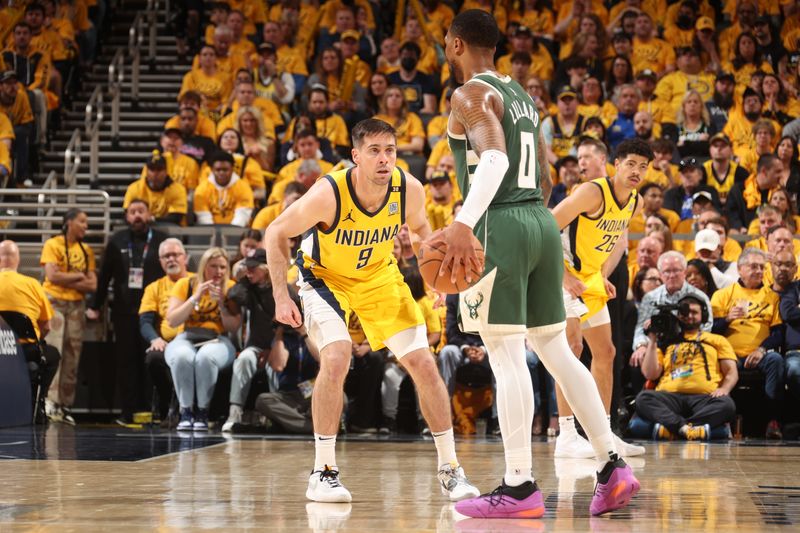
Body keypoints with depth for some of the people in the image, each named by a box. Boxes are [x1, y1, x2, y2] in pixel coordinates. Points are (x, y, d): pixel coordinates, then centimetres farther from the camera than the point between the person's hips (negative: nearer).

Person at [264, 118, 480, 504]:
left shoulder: (409, 189, -22)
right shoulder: (329, 194, -32)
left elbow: (419, 226, 3)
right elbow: (276, 233, -17)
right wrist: (280, 296, -22)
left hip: (379, 276, 4)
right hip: (325, 276, -4)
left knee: (423, 363, -3)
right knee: (337, 357, -26)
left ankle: (449, 468, 11)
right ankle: (323, 472, -13)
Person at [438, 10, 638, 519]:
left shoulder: (472, 94, -6)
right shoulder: (522, 95, 20)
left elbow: (494, 157, -23)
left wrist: (464, 223, -31)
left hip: (501, 225, -8)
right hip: (542, 222, 8)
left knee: (507, 357, -7)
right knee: (556, 350, 12)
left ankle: (520, 487, -7)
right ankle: (613, 465, 8)